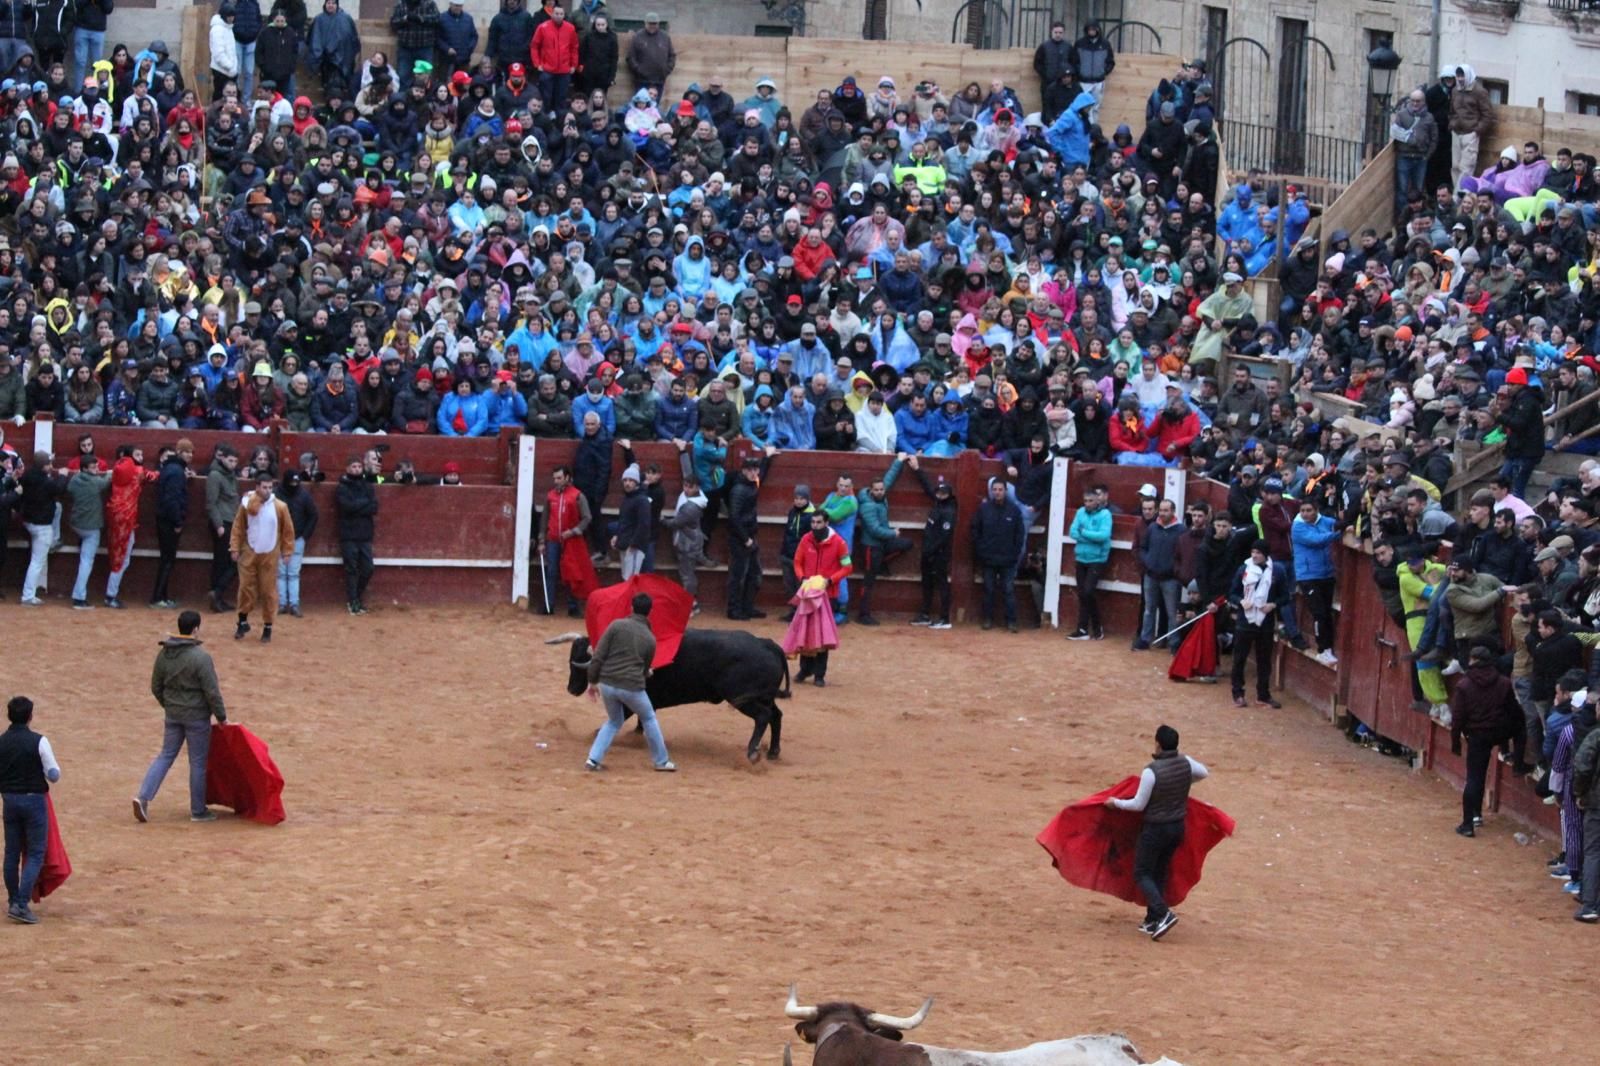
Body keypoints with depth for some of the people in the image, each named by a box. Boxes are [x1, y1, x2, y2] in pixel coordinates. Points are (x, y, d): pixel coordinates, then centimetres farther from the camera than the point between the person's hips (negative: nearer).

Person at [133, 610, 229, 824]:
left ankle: (144, 796, -2)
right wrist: (222, 717, -5)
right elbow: (212, 692, -16)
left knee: (165, 756, 14)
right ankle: (198, 811, 13)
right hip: (197, 716, -6)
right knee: (198, 762, 5)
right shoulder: (201, 657, -18)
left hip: (173, 715, 6)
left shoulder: (163, 654, 2)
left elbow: (156, 687, 10)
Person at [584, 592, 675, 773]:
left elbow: (597, 656, -5)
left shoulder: (617, 626, -2)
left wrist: (593, 681, 4)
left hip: (607, 684, 2)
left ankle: (593, 759, 14)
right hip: (632, 687, -2)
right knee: (649, 719, 23)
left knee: (614, 721, 25)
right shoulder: (650, 639, 3)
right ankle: (662, 761, 29)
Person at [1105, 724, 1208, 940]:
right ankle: (1152, 921, 21)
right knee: (1160, 873, 18)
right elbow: (1204, 773, 18)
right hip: (1178, 827, 6)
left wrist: (1116, 802, 2)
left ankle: (1163, 913, -15)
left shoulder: (1151, 771, -22)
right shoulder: (1186, 763, -5)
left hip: (1155, 829, -6)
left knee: (1142, 873, 5)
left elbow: (1139, 804, -14)